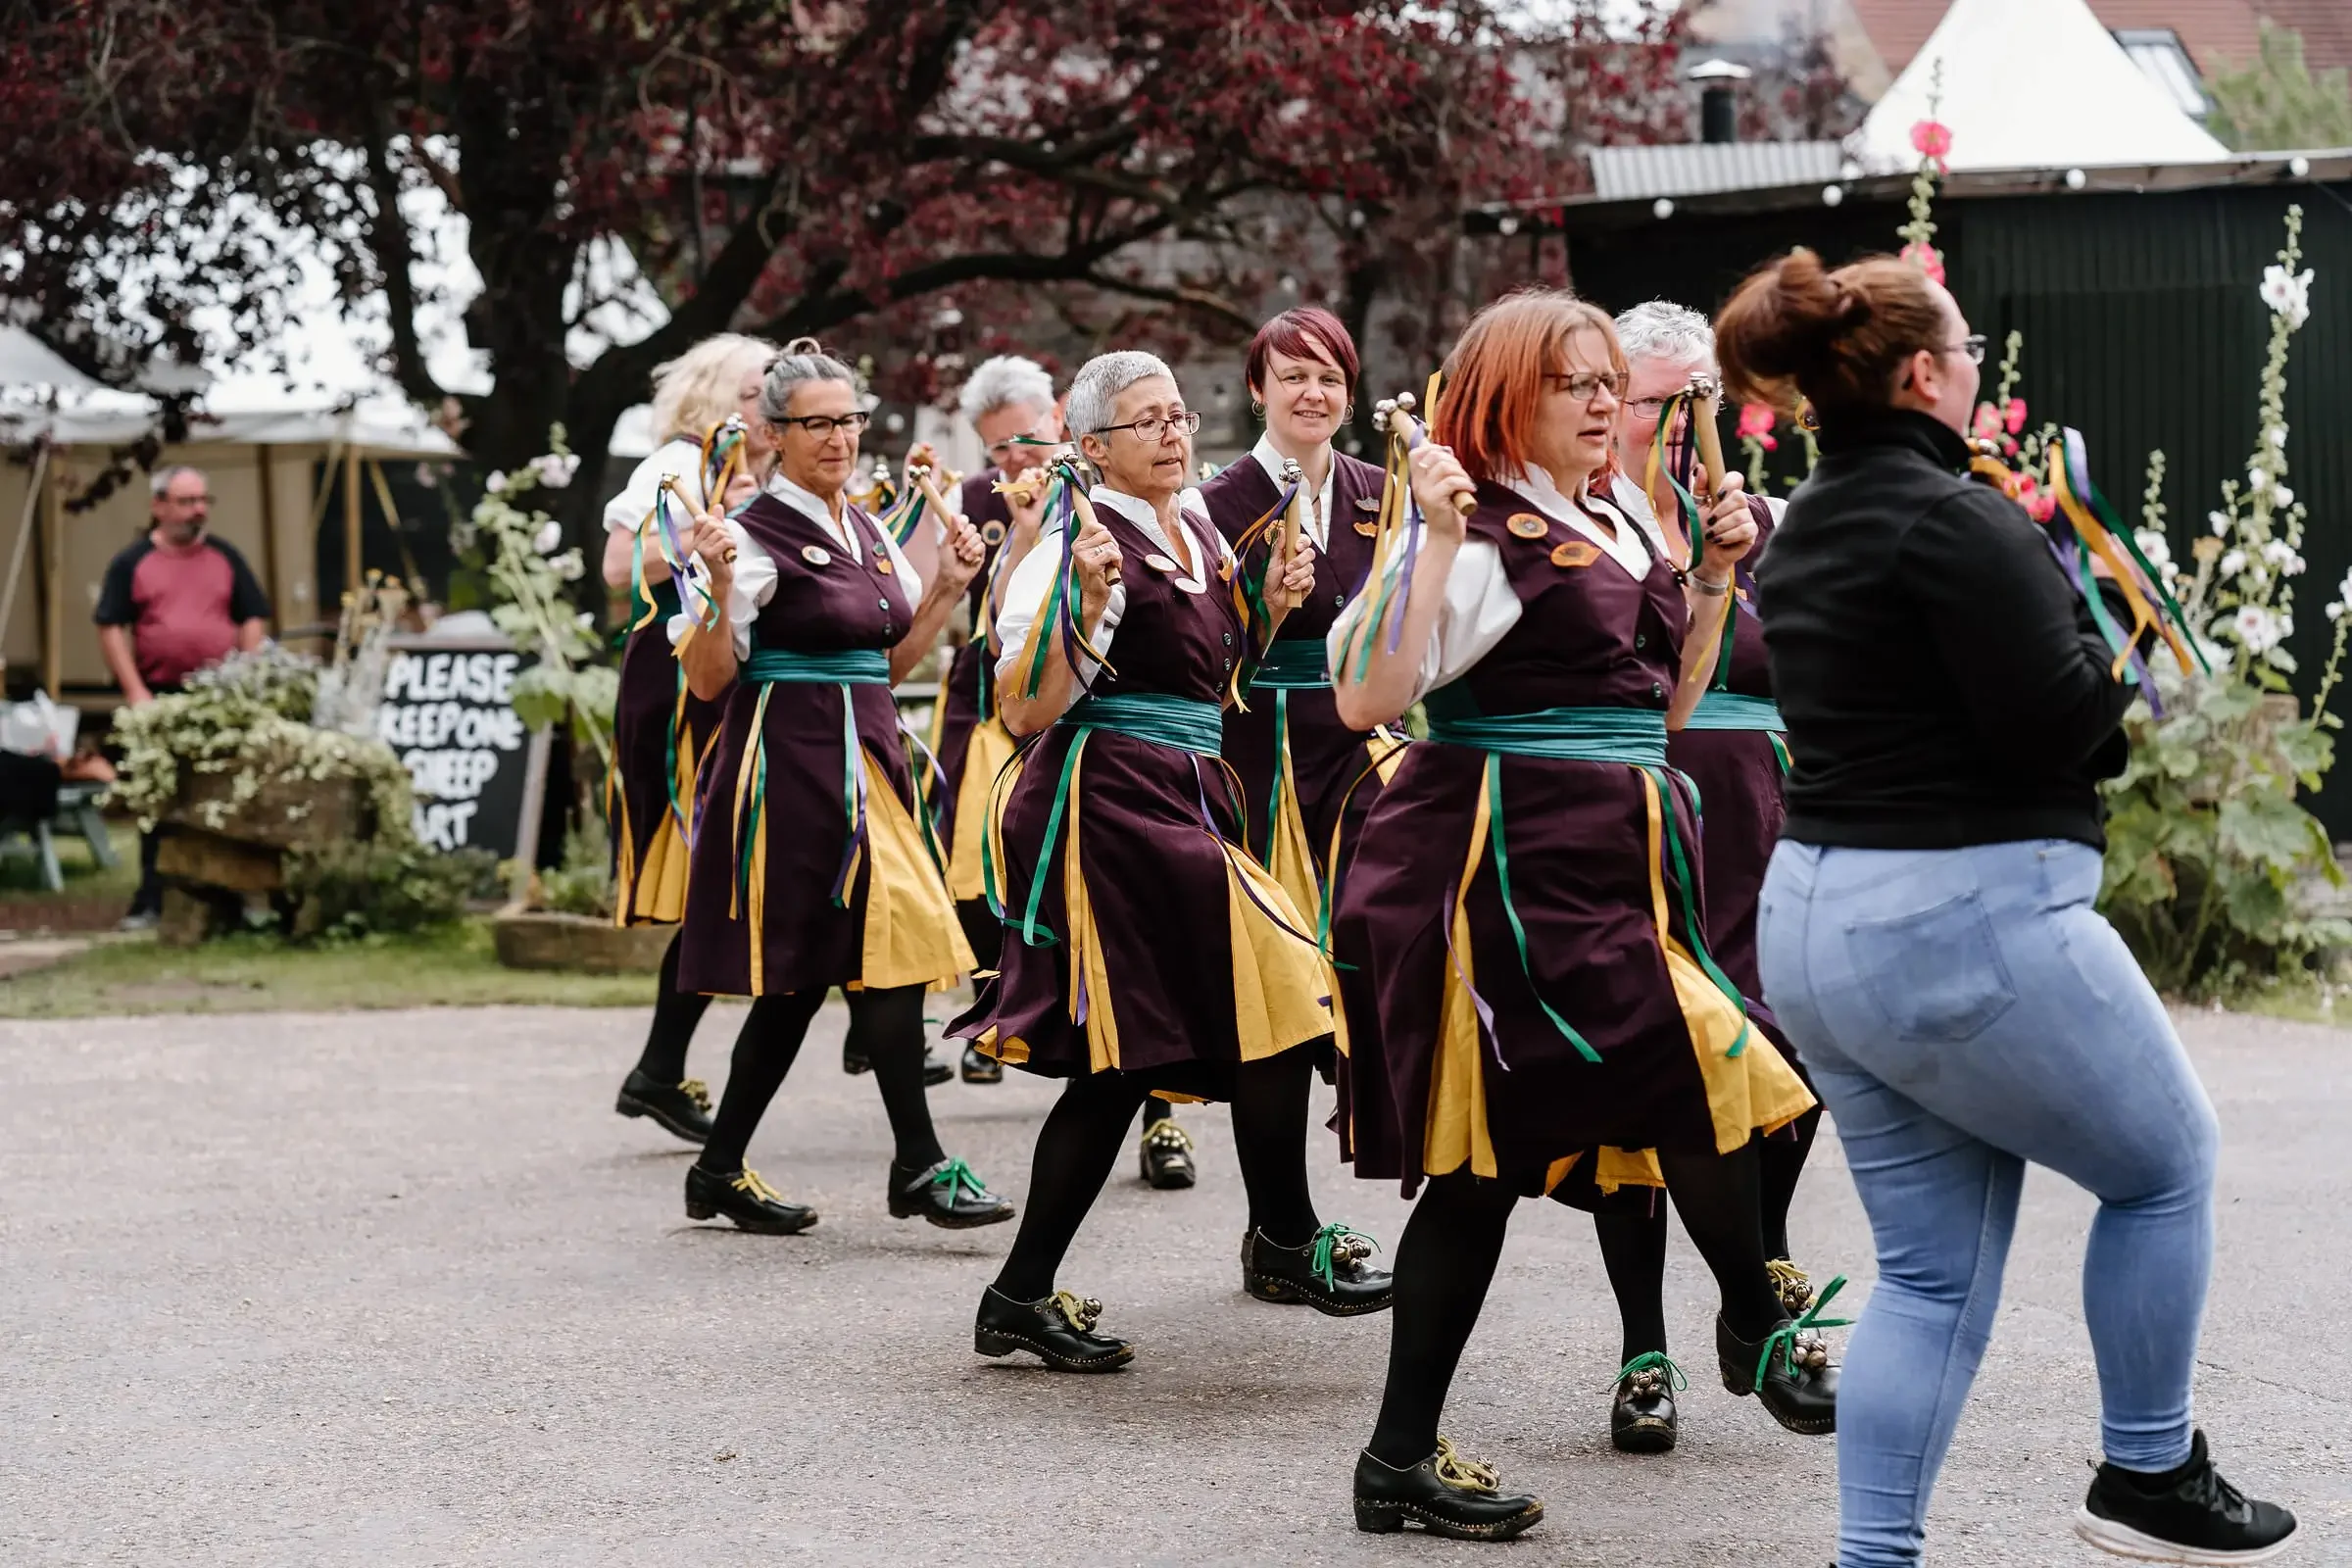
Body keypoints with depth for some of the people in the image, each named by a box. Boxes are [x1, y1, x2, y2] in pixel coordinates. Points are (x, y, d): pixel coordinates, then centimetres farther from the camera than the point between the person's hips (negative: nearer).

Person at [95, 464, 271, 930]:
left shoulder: (225, 557, 10)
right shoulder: (132, 563, 3)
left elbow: (254, 620, 11)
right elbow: (111, 628, -1)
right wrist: (135, 691, -9)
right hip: (160, 698, -1)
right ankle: (151, 900, 8)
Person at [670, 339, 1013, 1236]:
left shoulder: (868, 531, 15)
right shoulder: (755, 533, -8)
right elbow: (709, 681, -11)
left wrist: (947, 587, 11)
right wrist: (719, 587, -26)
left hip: (866, 755, 8)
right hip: (792, 763, -8)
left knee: (799, 974, 8)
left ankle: (720, 1171, 15)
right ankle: (919, 1167, -8)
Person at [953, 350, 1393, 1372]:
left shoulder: (1199, 531, 15)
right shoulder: (1081, 546, -10)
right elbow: (1028, 712, -16)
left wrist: (1271, 608, 12)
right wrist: (1086, 597, -27)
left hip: (1186, 797, 8)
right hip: (1105, 801, -8)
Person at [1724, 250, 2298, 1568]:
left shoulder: (1803, 536, 12)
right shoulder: (1960, 521, -17)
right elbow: (2054, 724, -19)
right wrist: (2102, 642, 0)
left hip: (1817, 920, 9)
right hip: (1965, 926, -9)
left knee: (1934, 1270, 12)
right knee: (2167, 1164, 14)